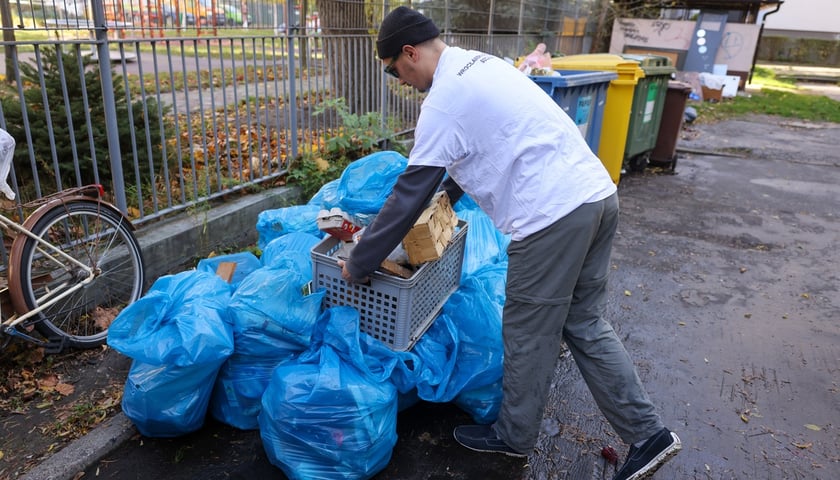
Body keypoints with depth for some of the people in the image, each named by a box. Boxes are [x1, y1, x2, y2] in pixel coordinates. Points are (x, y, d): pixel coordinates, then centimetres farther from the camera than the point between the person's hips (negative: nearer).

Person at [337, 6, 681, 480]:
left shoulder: (445, 98, -9)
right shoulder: (480, 64, 18)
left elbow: (409, 194, -7)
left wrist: (357, 265, 3)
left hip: (553, 214, -9)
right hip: (598, 193, 9)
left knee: (529, 335, 9)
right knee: (586, 324, 18)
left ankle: (514, 436, 30)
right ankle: (648, 433, 25)